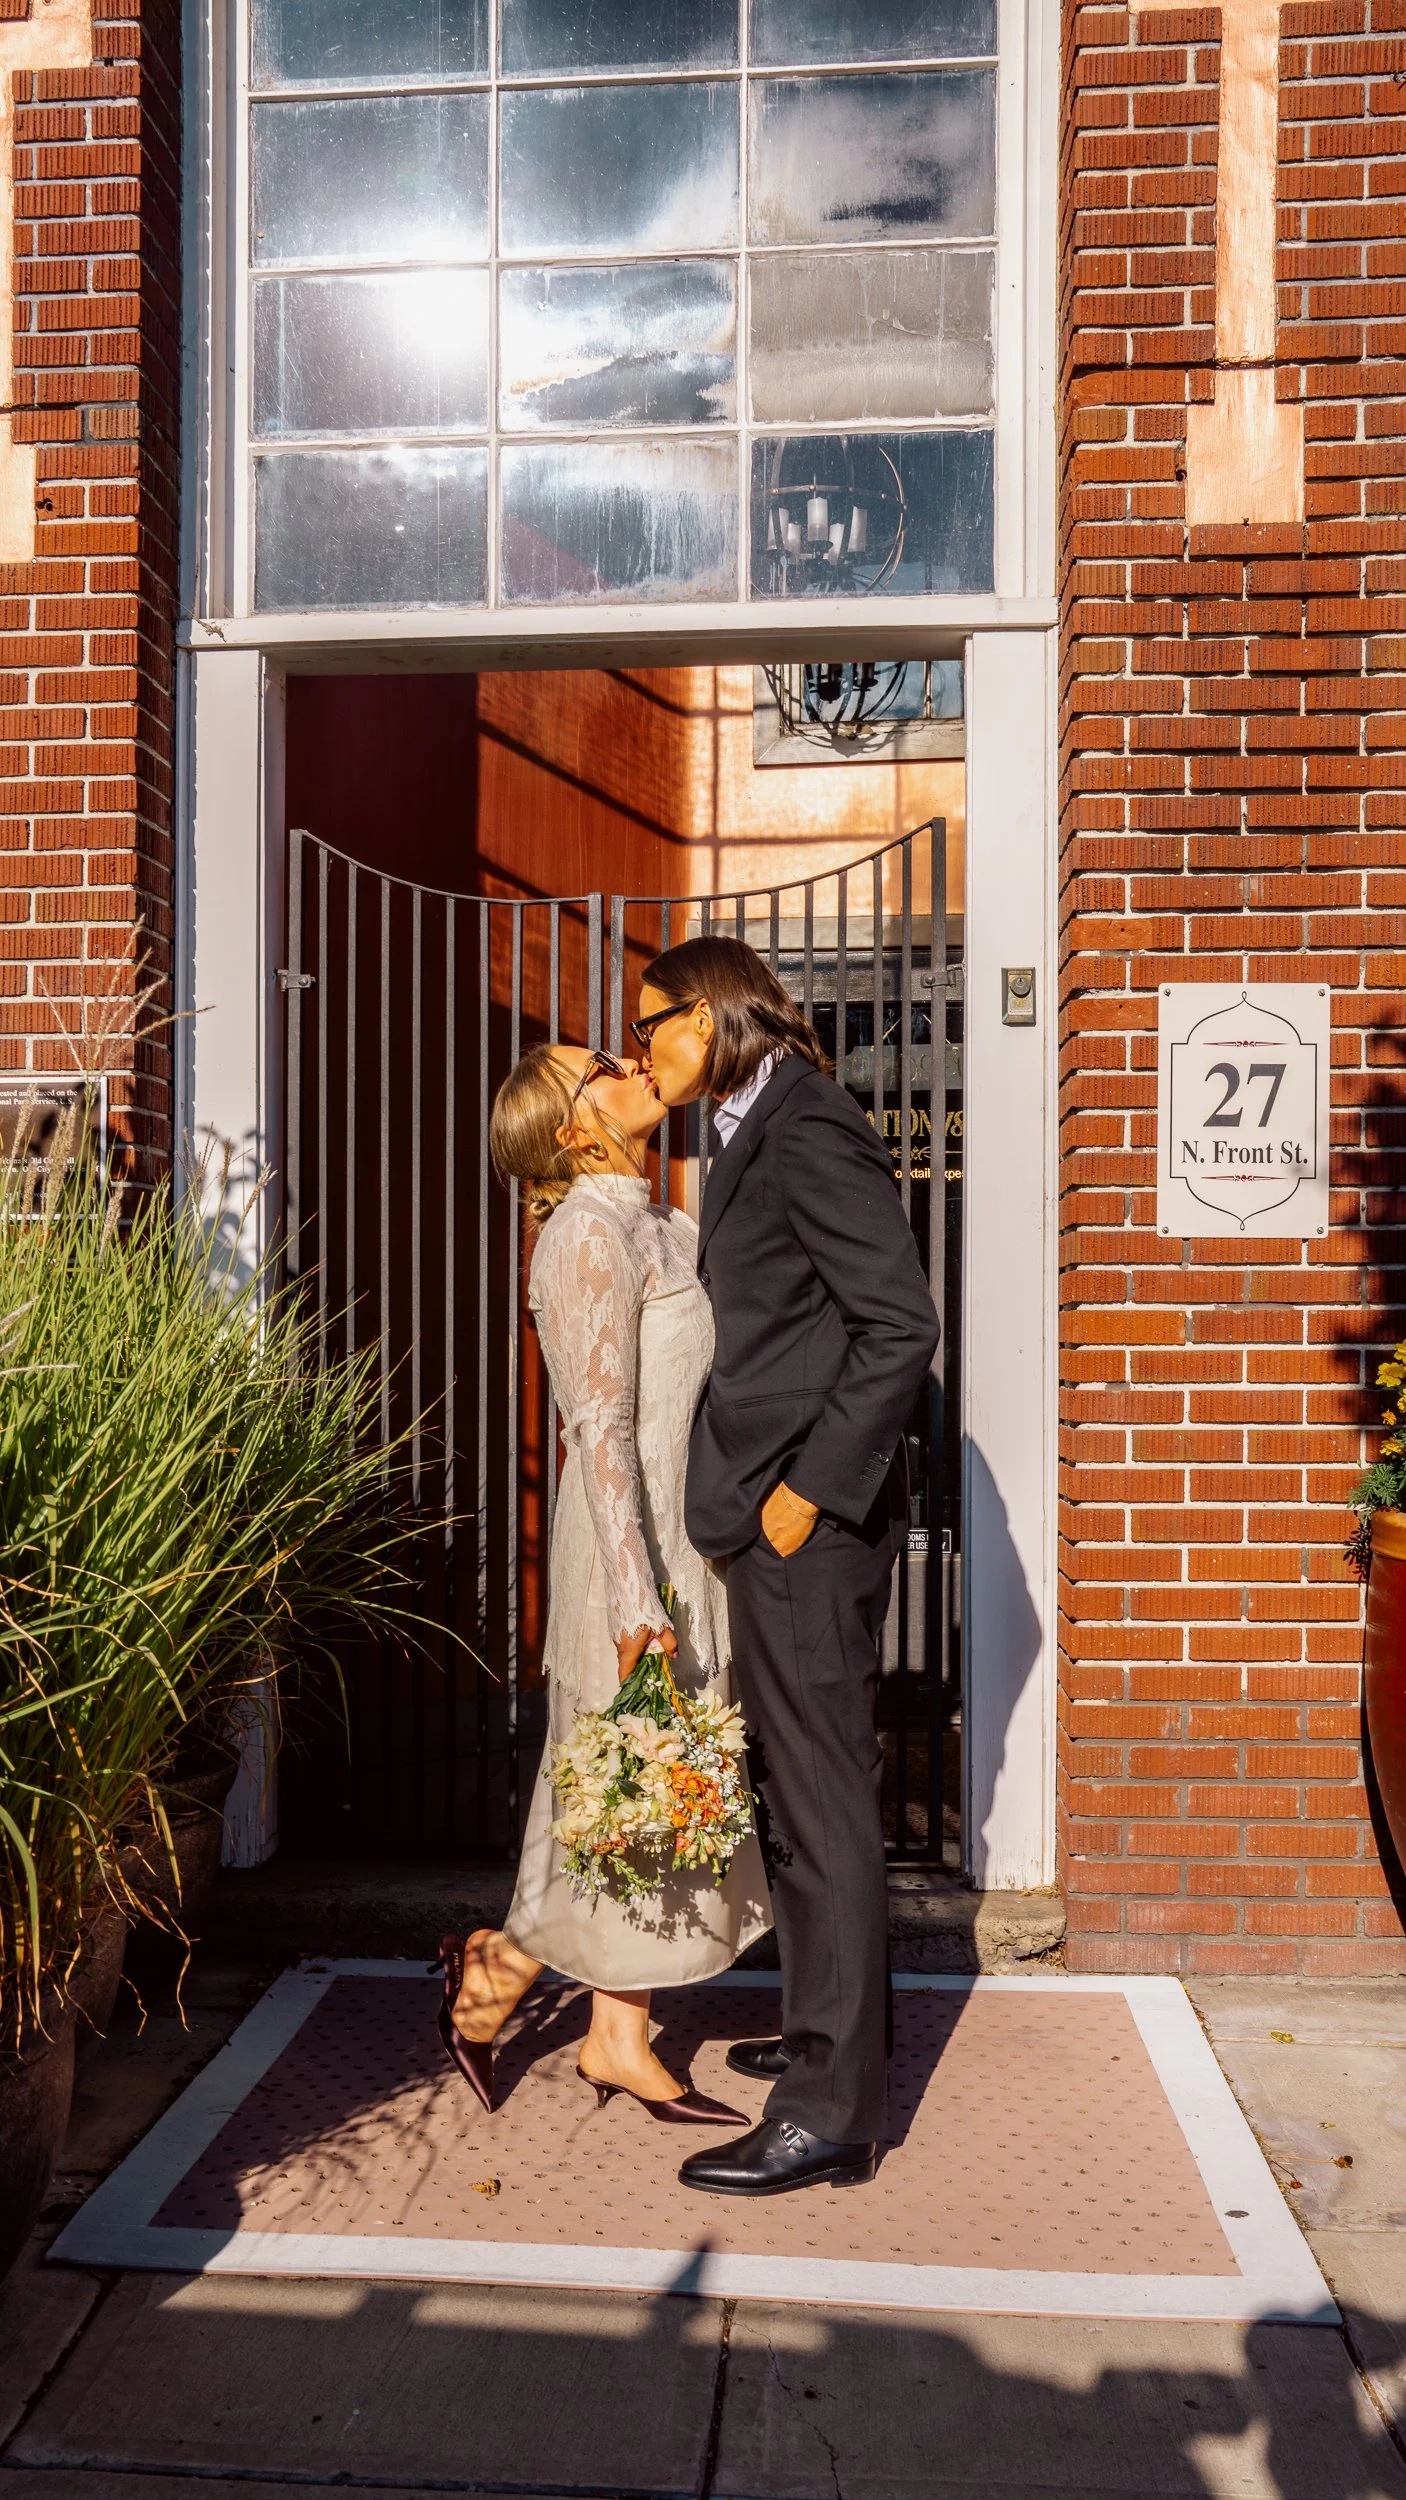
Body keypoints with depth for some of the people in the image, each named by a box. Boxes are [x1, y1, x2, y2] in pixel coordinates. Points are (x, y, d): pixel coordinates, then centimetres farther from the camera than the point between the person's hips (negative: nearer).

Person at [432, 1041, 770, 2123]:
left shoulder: (662, 1226, 13)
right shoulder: (592, 1229, -15)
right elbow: (601, 1426, -21)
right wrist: (635, 1597, -23)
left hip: (683, 1536, 9)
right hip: (636, 1544, -9)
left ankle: (621, 2037, 25)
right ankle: (492, 1972, 23)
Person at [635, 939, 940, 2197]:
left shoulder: (808, 1133, -14)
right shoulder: (758, 1137, 16)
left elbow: (902, 1325, -20)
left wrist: (809, 1489, -19)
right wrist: (775, 1488, 13)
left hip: (809, 1525, -10)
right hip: (781, 1524, 10)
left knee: (825, 1805, -2)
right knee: (805, 1795, 19)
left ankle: (831, 2115, 8)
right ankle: (836, 2030, 36)